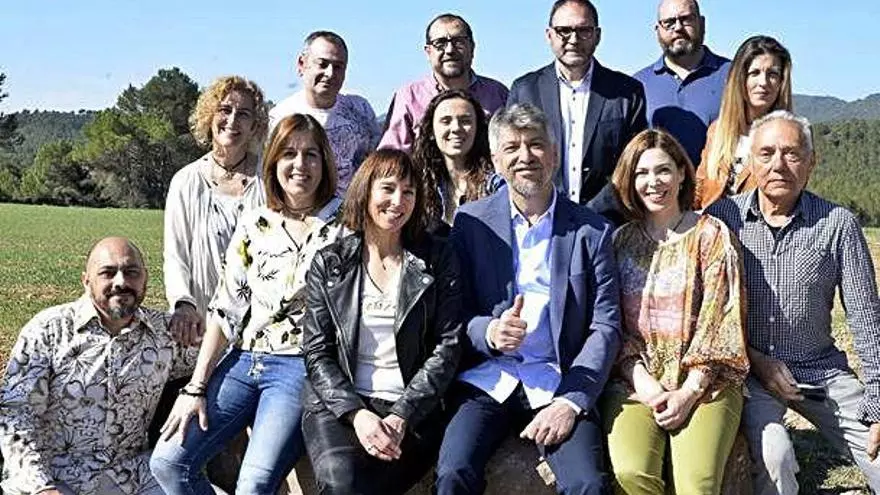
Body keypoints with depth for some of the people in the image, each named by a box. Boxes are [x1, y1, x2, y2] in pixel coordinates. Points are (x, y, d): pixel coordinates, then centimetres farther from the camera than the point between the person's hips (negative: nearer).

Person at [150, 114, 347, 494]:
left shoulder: (343, 226, -2)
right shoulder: (254, 224, 8)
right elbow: (225, 308, 6)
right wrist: (196, 387, 1)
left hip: (300, 368, -4)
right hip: (243, 360, 5)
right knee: (167, 461, -6)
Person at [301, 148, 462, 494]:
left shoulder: (438, 259, 7)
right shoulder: (328, 263, 9)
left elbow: (448, 347, 1)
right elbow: (317, 353, 4)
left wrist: (402, 416, -11)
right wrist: (356, 413, -12)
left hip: (413, 411, -1)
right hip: (339, 404, 1)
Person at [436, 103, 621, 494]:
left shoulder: (592, 231, 5)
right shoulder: (471, 221, 6)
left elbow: (606, 328, 1)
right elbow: (454, 313, 4)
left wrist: (572, 401, -12)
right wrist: (489, 332, -19)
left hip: (559, 382, 0)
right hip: (487, 379, 0)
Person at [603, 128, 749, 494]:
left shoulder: (711, 236, 3)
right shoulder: (620, 241, 10)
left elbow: (719, 322, -3)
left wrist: (689, 392, -12)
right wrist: (643, 381, -10)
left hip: (703, 382, -1)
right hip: (636, 380, 2)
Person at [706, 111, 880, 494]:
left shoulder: (837, 224, -3)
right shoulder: (721, 215, -3)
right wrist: (754, 358, -8)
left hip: (821, 370, 2)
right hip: (746, 368, -2)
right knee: (773, 452, -27)